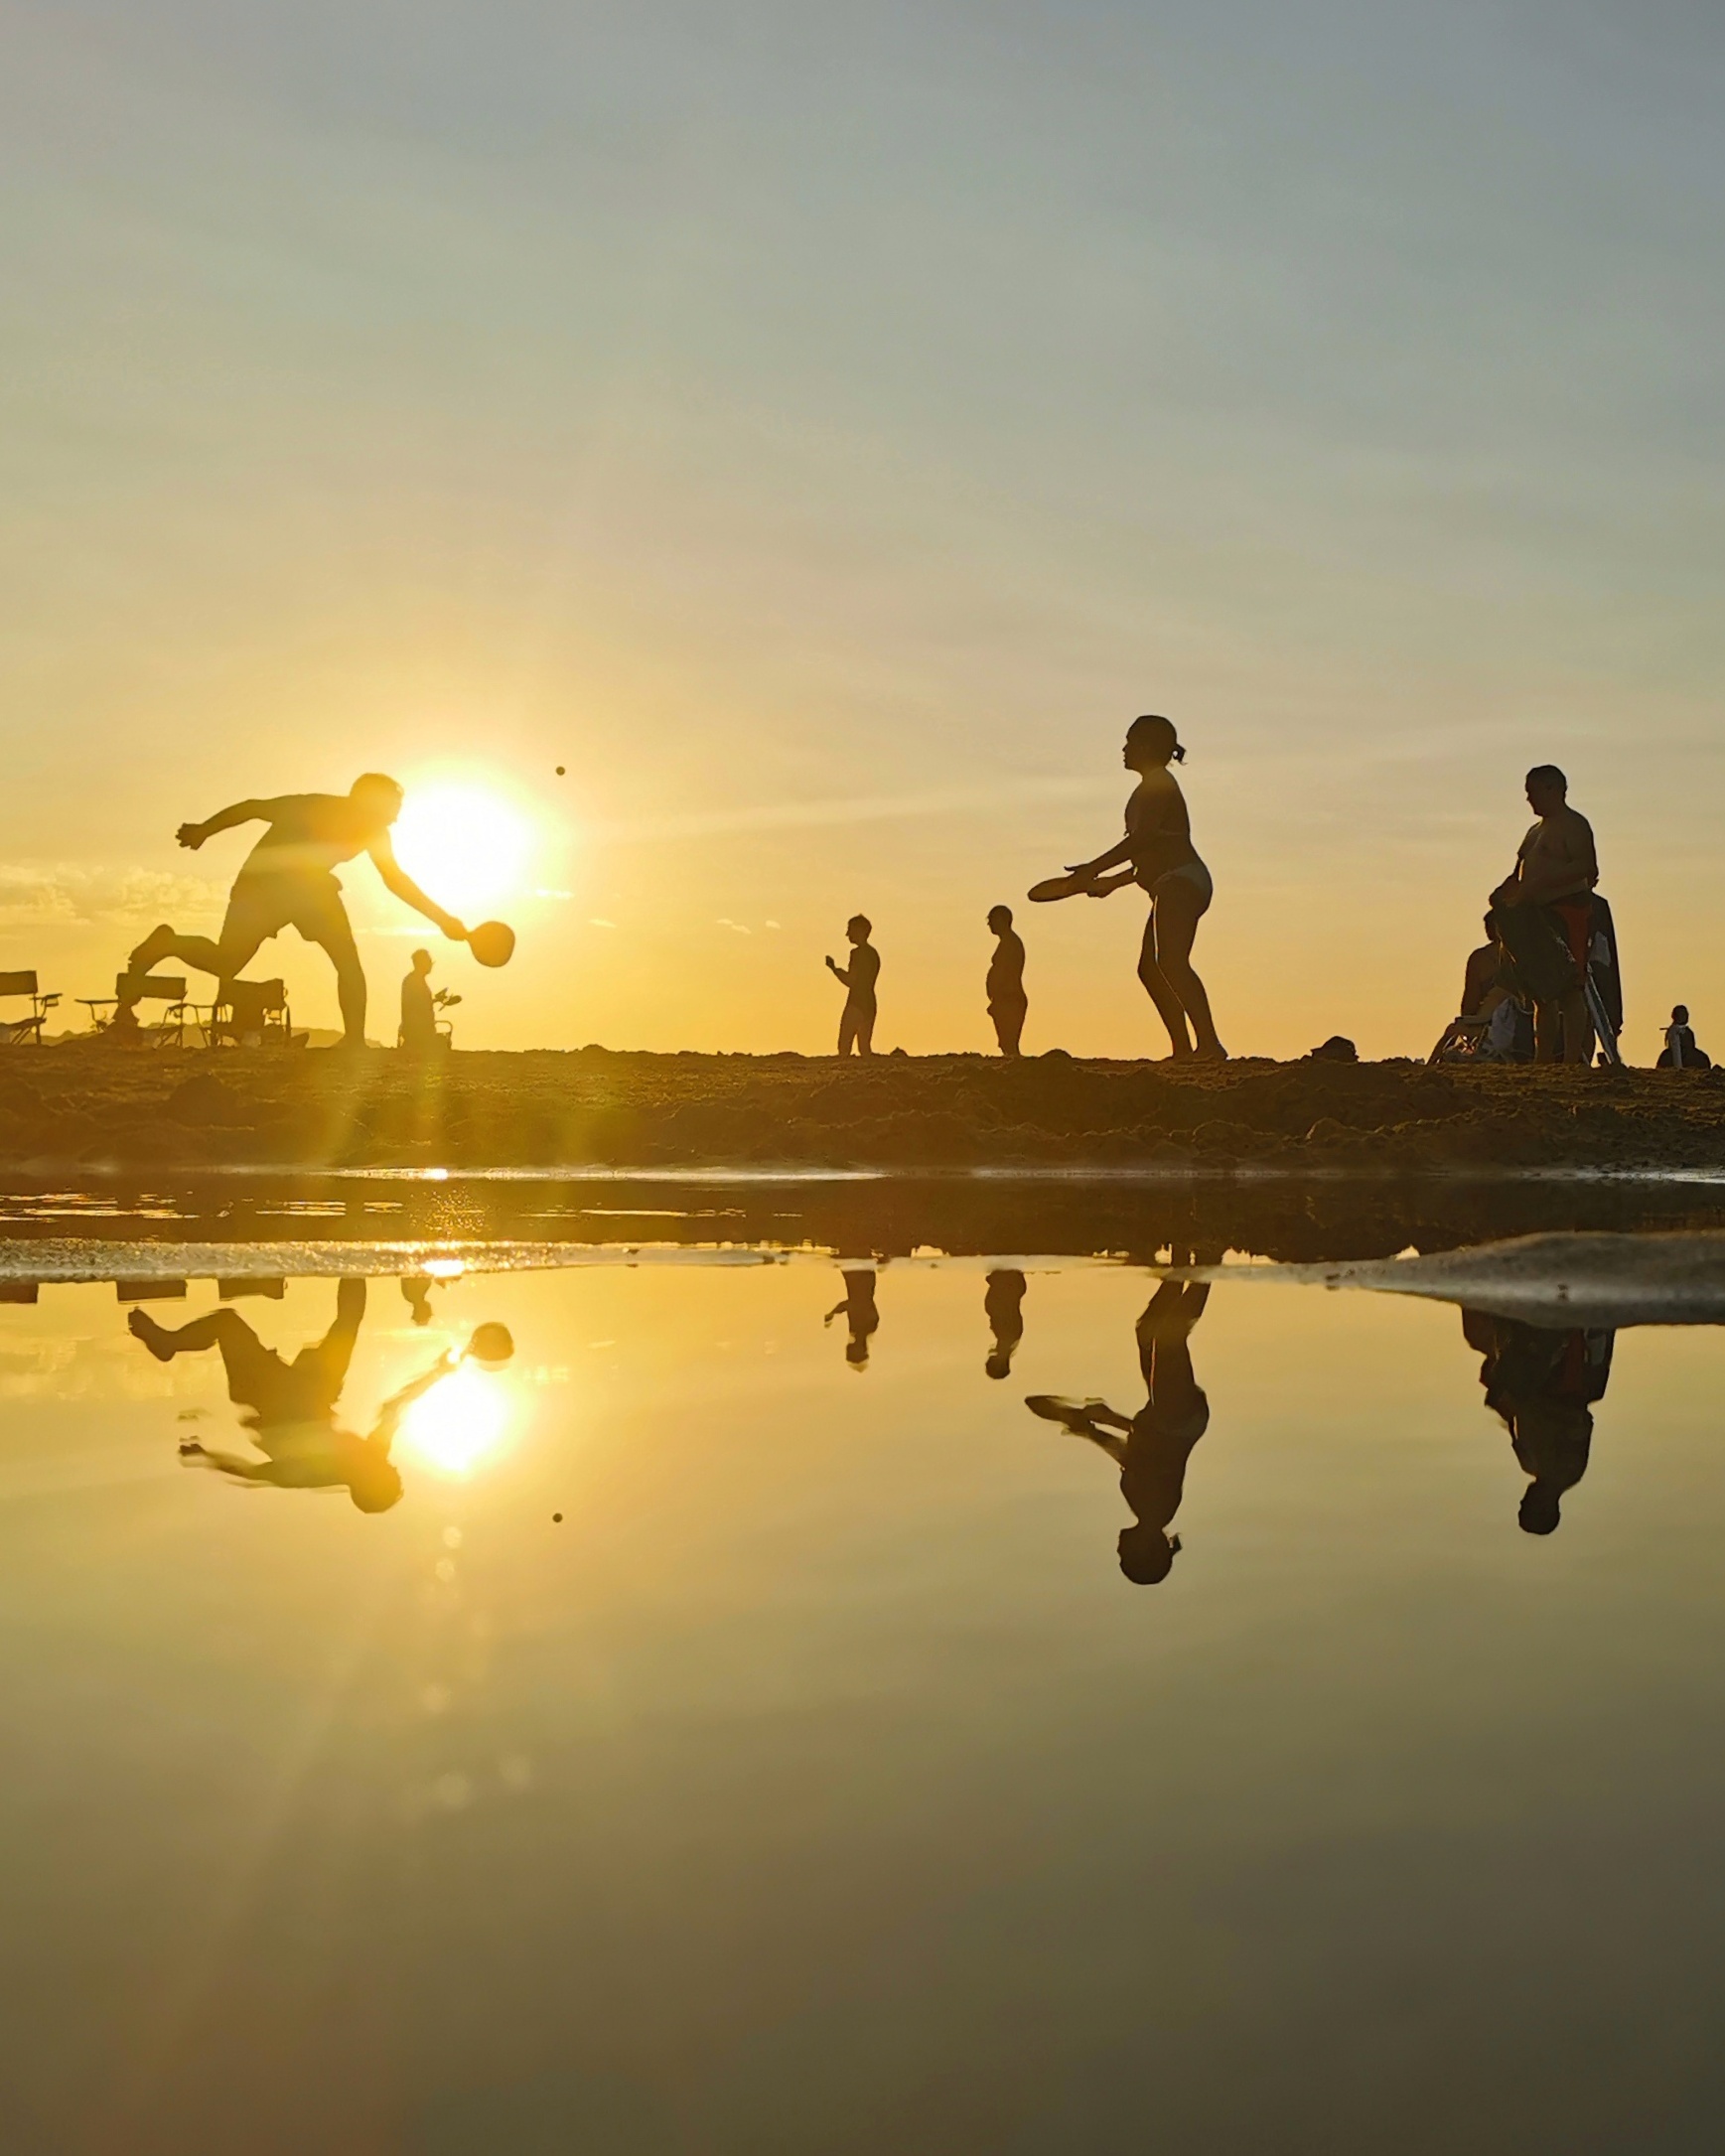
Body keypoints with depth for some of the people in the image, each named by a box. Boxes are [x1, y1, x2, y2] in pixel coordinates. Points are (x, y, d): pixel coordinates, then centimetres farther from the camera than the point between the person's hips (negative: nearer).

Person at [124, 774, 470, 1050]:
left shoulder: (373, 831, -11)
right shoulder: (315, 809, -28)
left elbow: (396, 880, 0)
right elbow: (253, 808, -17)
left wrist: (441, 918, -5)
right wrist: (202, 831, -9)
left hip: (312, 886, 5)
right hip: (265, 881, -5)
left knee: (349, 962, -15)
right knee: (224, 964, -7)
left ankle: (354, 1042, -13)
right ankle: (164, 944, 19)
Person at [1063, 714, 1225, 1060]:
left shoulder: (1156, 783, -3)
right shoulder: (1159, 786, 28)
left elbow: (1144, 836, -18)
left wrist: (1096, 867, -19)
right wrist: (1113, 881, 37)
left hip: (1181, 882, -11)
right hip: (1177, 885, 11)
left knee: (1171, 960, -25)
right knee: (1149, 968, 12)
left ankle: (1209, 1044, -36)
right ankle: (1183, 1049, 8)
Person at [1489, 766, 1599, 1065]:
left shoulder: (1573, 825, -5)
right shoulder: (1536, 831, 25)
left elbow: (1586, 867, -18)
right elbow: (1520, 873, 26)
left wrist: (1538, 883, -23)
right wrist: (1504, 892, 4)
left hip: (1567, 912, -9)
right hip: (1537, 916, 9)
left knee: (1567, 989, -13)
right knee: (1542, 992, 7)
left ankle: (1573, 1059, -15)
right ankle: (1543, 1060, 9)